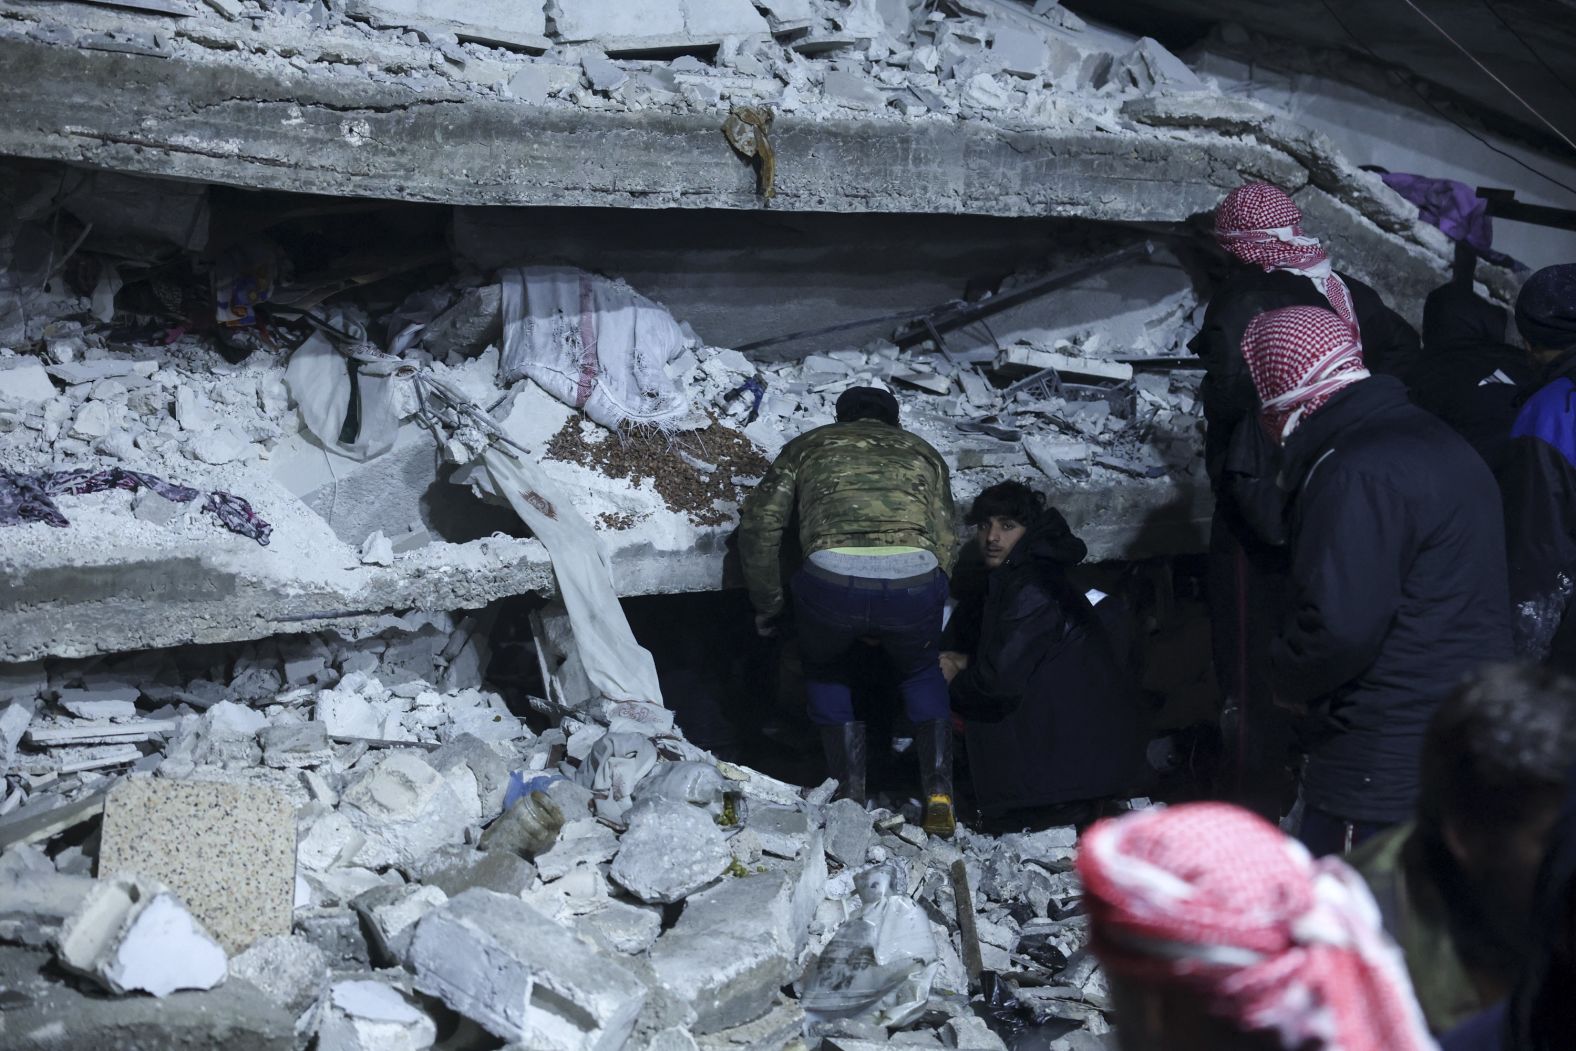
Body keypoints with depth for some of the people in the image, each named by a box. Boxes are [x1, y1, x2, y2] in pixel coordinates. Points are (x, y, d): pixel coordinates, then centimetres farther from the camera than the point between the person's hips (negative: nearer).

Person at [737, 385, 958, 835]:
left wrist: (767, 604, 29)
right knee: (921, 672, 33)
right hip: (915, 579, 2)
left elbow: (759, 525, 18)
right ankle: (938, 792, 19)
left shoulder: (808, 445, 29)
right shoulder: (923, 452, 33)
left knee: (825, 670, 31)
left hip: (832, 579, -1)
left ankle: (852, 797, 22)